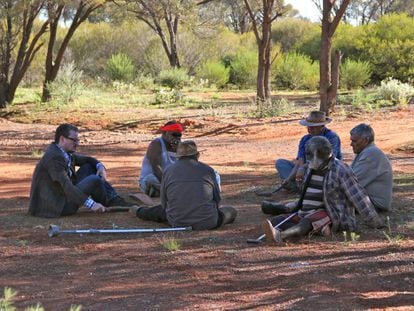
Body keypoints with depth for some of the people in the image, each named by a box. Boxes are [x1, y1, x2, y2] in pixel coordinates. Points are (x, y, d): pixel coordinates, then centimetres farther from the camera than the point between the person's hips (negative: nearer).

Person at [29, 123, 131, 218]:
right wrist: (91, 204, -36)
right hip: (58, 206, -10)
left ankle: (116, 201, 5)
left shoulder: (64, 152, 9)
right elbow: (66, 186, -32)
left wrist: (100, 166, -3)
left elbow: (87, 160, 21)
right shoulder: (54, 157, -22)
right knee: (94, 180, -17)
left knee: (89, 167, 9)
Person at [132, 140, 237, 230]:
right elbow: (217, 198, 11)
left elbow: (164, 202, 10)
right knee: (231, 211, 24)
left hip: (177, 223, 2)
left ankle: (140, 211, 59)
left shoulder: (168, 171, 4)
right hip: (207, 223, -2)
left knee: (162, 210, 35)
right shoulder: (207, 170, 3)